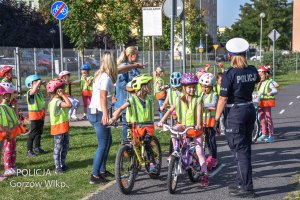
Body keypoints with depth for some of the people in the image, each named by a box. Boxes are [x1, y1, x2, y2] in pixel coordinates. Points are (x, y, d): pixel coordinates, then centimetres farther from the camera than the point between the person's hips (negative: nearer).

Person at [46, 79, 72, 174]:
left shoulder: (56, 101, 11)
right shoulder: (56, 101, -22)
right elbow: (69, 105, -34)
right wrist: (63, 96, -25)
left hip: (63, 128, 10)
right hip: (58, 128, -10)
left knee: (65, 145, 18)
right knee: (58, 147, -1)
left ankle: (62, 163, 30)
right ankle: (57, 167, 8)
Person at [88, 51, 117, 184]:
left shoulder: (100, 75, 14)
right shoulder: (106, 77, -15)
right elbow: (103, 96, -26)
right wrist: (105, 114, -36)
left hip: (94, 112, 10)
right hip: (99, 113, -10)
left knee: (108, 141, 19)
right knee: (103, 145, -4)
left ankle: (102, 171, 27)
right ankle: (95, 176, 0)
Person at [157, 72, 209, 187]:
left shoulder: (197, 100, -5)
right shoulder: (179, 100, 2)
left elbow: (199, 112, -18)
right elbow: (170, 110, 3)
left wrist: (198, 124, -36)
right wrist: (161, 121, -10)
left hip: (195, 128, -2)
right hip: (183, 126, 2)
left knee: (199, 151, -5)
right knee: (174, 131, -32)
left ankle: (205, 174, 2)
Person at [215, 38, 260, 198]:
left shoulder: (229, 74, -17)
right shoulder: (253, 71, 2)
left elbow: (223, 99, -17)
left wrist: (217, 118, -8)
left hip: (235, 113, -7)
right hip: (250, 110, 7)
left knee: (240, 150, -1)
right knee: (245, 148, 16)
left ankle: (247, 188, 3)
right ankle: (241, 183, 29)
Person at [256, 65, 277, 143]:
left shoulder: (269, 82, -9)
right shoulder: (260, 83, 15)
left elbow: (275, 90, -21)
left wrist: (270, 93, -38)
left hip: (267, 102, -7)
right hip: (261, 103, 8)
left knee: (268, 118, -5)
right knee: (262, 118, 10)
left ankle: (271, 135, 0)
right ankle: (263, 134, 20)